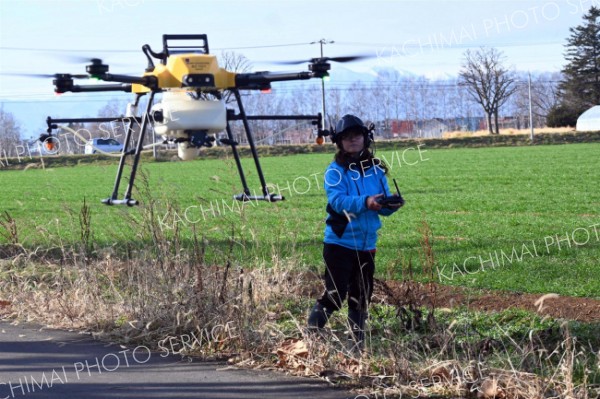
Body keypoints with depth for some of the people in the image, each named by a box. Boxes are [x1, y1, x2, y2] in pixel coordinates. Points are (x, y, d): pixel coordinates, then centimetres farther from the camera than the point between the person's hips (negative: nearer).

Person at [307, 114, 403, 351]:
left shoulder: (376, 170, 9)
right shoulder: (335, 171, -5)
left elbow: (384, 205, 8)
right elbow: (338, 200, -20)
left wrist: (392, 205, -15)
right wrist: (365, 202, -35)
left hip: (367, 244, 5)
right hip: (340, 242, -5)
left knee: (361, 297, 12)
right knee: (334, 295, -9)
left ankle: (358, 346, 22)